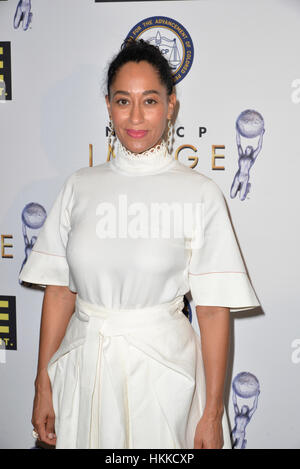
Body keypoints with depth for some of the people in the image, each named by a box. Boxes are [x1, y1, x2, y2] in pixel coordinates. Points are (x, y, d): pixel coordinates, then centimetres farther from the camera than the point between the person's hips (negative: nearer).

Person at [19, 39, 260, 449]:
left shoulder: (200, 193, -8)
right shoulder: (79, 186, 1)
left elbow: (214, 308, -9)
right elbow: (58, 291, 3)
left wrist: (213, 414, -9)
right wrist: (43, 387, 2)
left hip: (162, 369, -2)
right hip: (84, 370, 3)